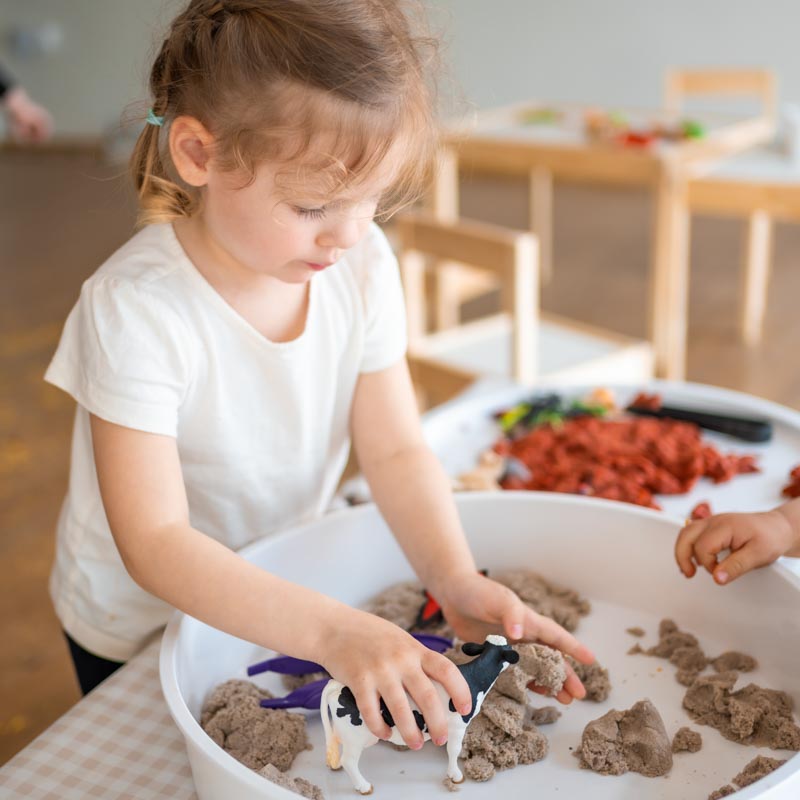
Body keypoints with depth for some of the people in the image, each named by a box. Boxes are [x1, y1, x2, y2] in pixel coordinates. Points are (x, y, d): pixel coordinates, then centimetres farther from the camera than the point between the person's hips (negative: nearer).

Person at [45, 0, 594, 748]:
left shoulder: (363, 266, -17)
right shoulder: (135, 308, -33)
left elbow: (395, 449, -14)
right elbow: (156, 545, -35)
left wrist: (455, 578, -30)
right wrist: (330, 630, -45)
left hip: (282, 592, 4)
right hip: (138, 625, -4)